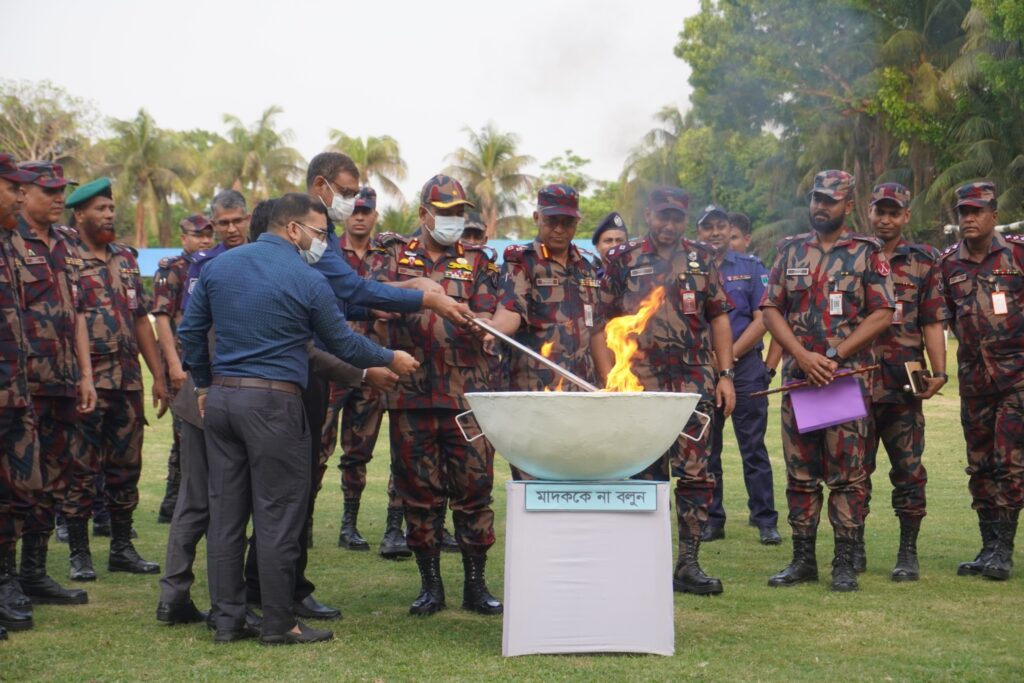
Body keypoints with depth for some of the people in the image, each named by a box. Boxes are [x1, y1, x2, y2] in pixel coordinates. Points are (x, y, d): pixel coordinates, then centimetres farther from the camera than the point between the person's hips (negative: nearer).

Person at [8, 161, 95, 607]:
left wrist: (86, 375, 14)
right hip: (24, 385, -8)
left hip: (64, 385, 8)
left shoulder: (67, 243, 15)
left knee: (53, 484, 12)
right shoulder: (9, 243, -9)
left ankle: (34, 574, 21)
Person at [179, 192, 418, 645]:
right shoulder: (307, 280, -7)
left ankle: (227, 620, 15)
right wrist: (391, 361, 16)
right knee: (278, 515, 1)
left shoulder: (218, 267, 9)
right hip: (274, 402, -6)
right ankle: (278, 624, 6)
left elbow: (190, 331, 13)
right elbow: (343, 343, 1)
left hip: (220, 398, 6)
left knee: (225, 513, 10)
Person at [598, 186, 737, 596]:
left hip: (694, 382, 1)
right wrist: (609, 379, -5)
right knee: (646, 477, 3)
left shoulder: (701, 259, 11)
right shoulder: (621, 260, 6)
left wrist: (726, 374, 4)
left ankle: (689, 564, 7)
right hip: (639, 385, -1)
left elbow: (719, 317, 12)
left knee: (696, 474, -1)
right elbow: (603, 323, 4)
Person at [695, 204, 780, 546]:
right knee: (705, 449, 5)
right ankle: (711, 519, 13)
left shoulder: (751, 268, 7)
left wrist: (730, 355, -9)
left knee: (753, 447, -2)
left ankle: (765, 520, 3)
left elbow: (761, 320, 0)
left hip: (745, 366, -2)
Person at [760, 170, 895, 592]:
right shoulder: (791, 252, 12)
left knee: (848, 473, -3)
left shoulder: (867, 253, 3)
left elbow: (882, 315, -3)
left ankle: (845, 564, 3)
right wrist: (804, 356, -7)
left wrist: (835, 356, -11)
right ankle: (803, 560, 15)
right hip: (798, 377, 3)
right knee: (800, 473, 7)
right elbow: (770, 310, 7)